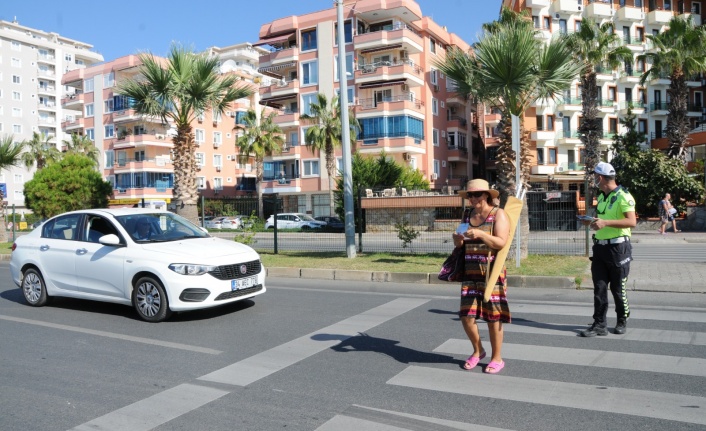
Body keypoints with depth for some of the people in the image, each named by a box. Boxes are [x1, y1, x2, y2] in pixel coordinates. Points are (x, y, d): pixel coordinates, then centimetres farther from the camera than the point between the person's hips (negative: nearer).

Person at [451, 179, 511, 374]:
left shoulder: (498, 214, -4)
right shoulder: (467, 214, 12)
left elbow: (500, 242, -16)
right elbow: (459, 245, 16)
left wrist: (480, 234, -30)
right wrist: (458, 239, -8)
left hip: (493, 272, -5)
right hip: (471, 273, 5)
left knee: (493, 317, 1)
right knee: (466, 316, 2)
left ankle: (497, 358, 19)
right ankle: (478, 351, 27)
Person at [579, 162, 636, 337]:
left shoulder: (623, 196, -12)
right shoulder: (601, 197, 13)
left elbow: (632, 221, -22)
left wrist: (606, 222, -29)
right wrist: (593, 222, 7)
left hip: (618, 248, -7)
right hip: (600, 247, 7)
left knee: (618, 288, 6)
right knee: (599, 288, 3)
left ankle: (622, 321, 24)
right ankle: (599, 324, 5)